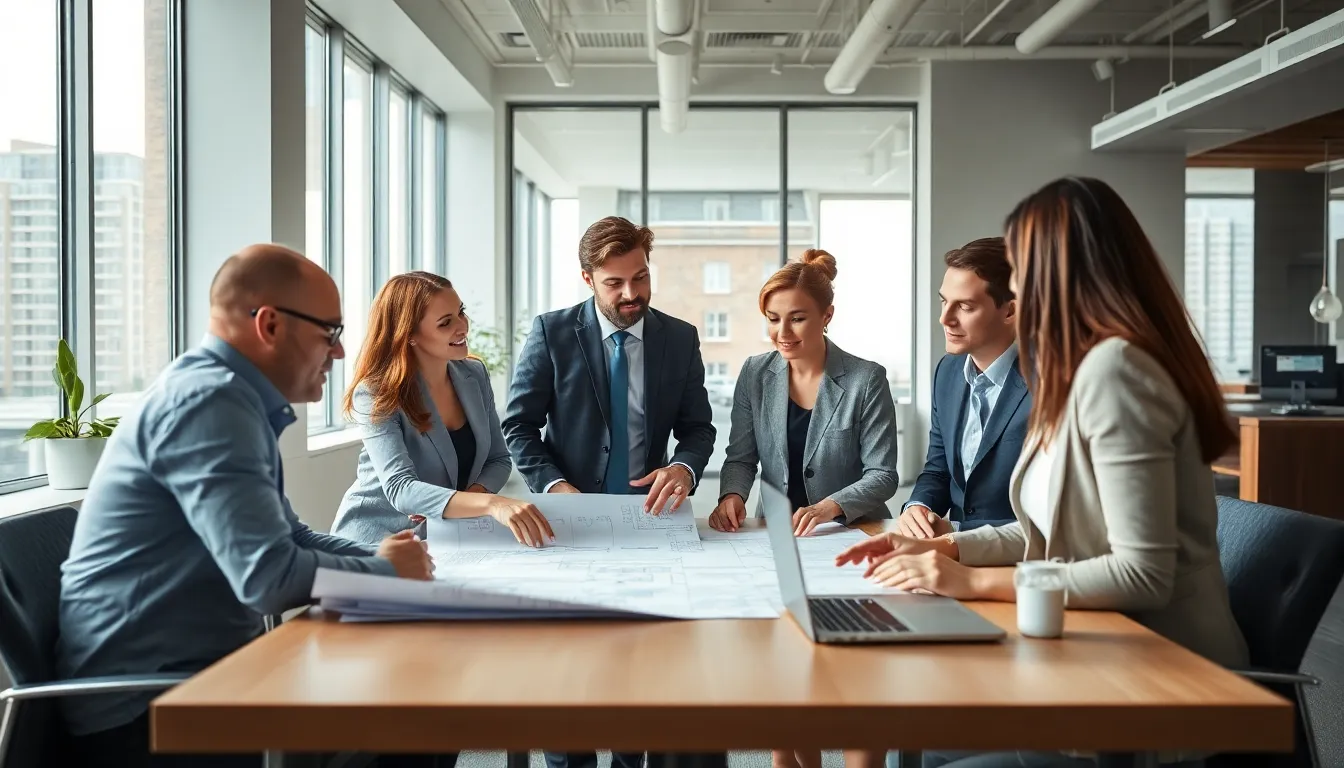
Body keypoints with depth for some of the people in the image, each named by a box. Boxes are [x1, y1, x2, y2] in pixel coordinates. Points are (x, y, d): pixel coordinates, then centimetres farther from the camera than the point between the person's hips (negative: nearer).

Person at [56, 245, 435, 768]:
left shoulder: (232, 397, 10)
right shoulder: (209, 399, -20)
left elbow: (287, 538, 16)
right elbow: (270, 576, -27)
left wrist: (380, 557, 0)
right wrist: (385, 570, -11)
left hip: (191, 668, 9)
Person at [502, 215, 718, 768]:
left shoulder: (680, 338, 1)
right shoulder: (551, 333, -5)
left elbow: (698, 427, 5)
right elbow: (519, 426, -4)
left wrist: (684, 468, -17)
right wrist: (553, 485, -19)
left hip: (647, 518, 2)